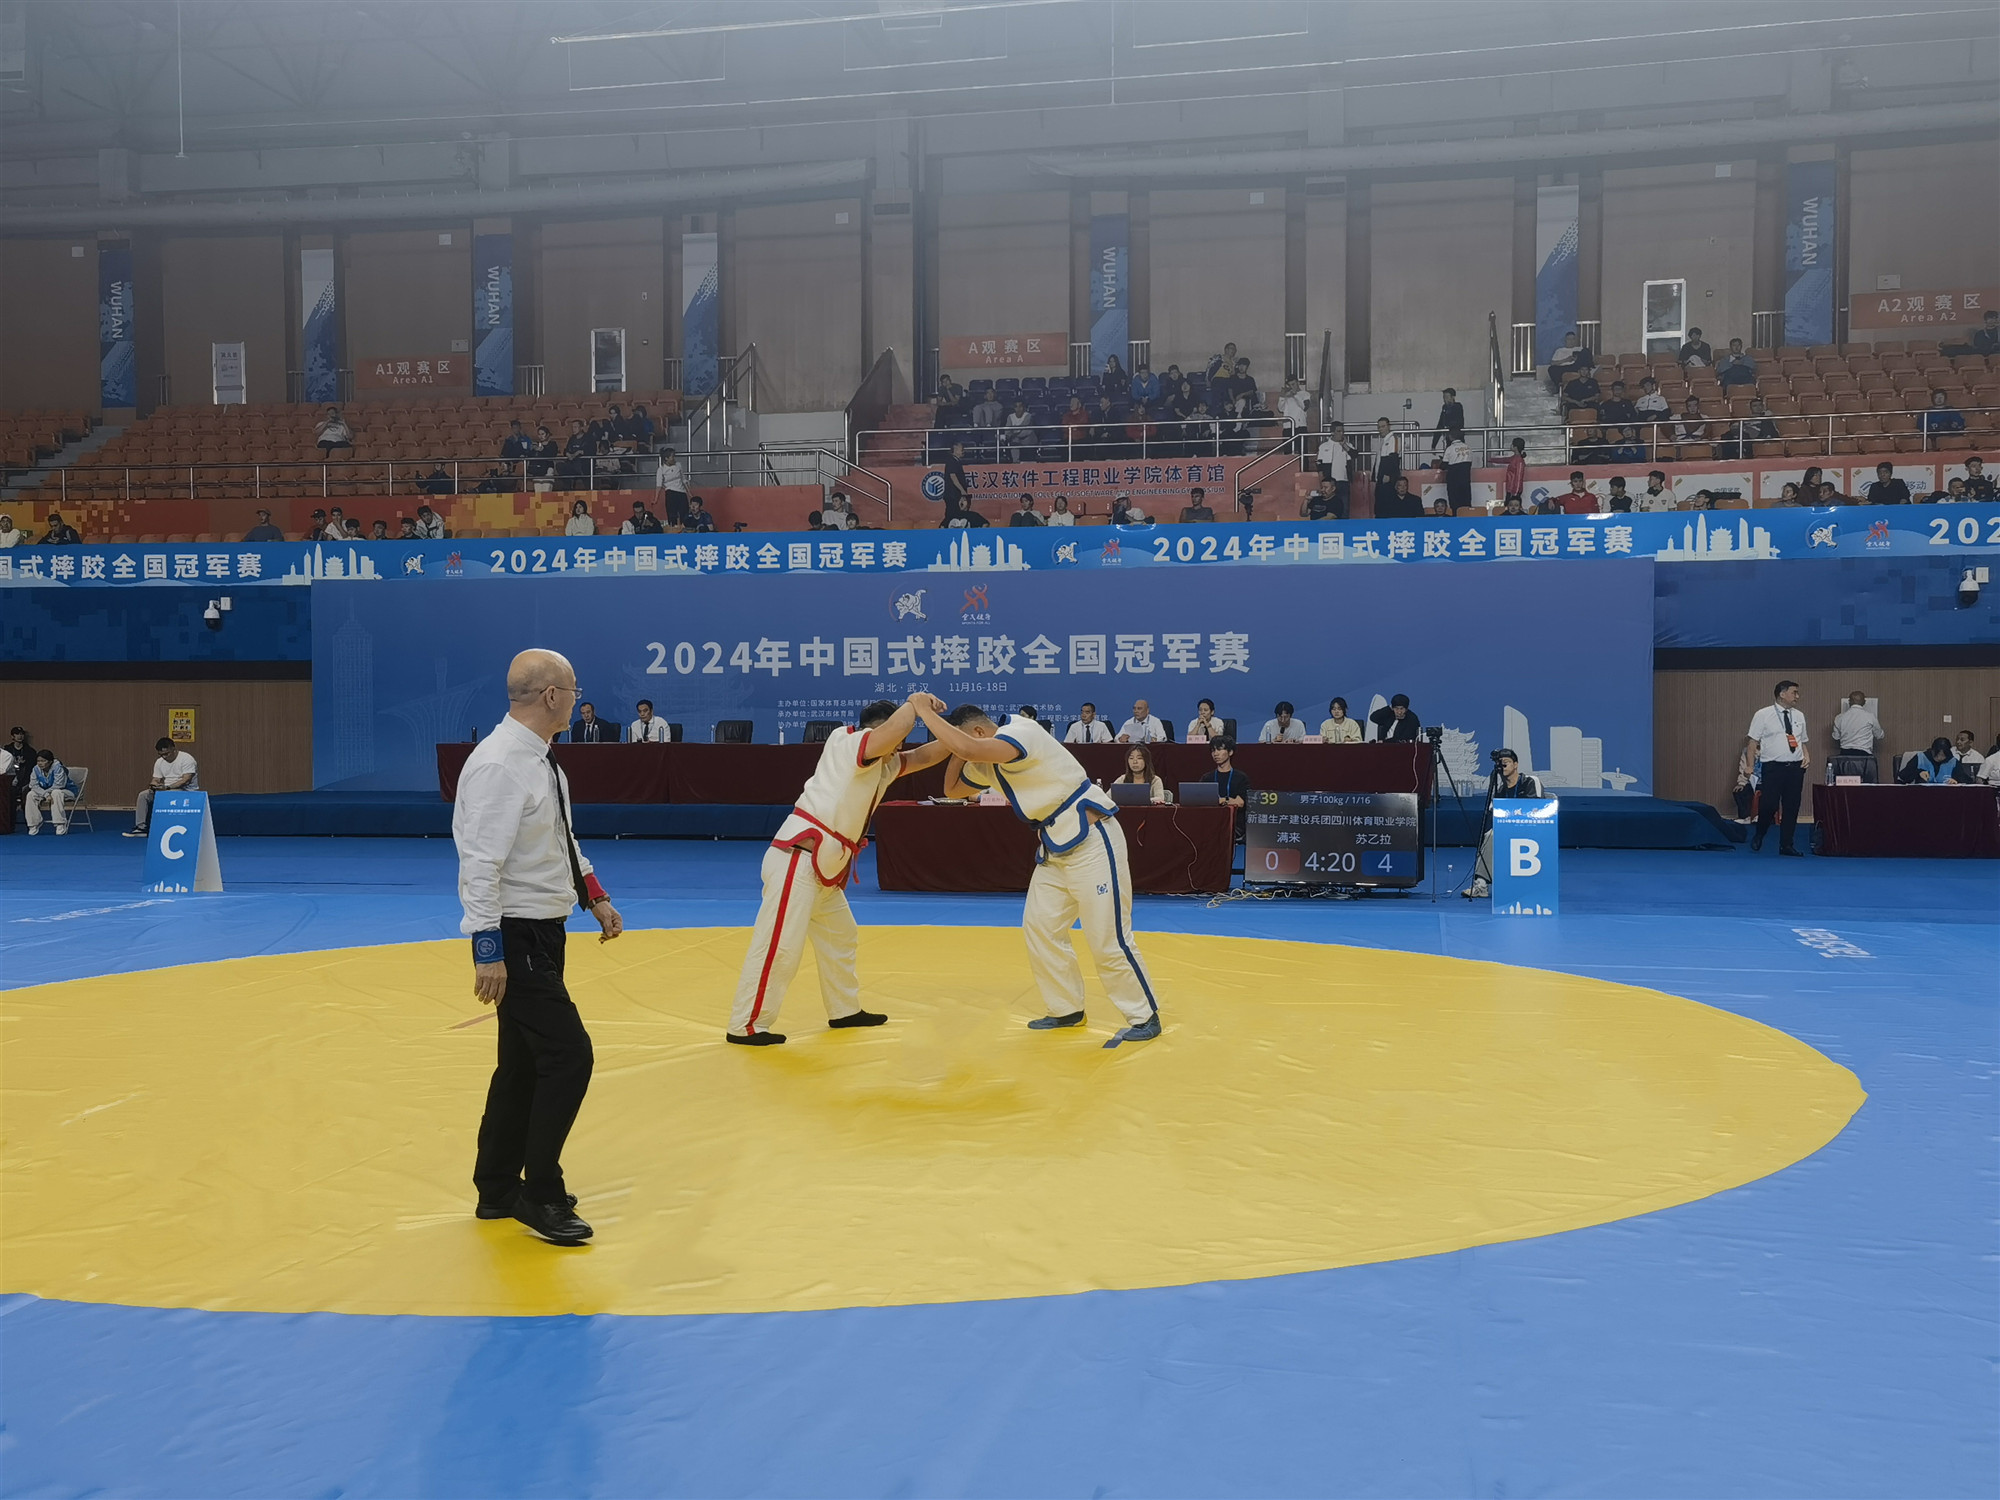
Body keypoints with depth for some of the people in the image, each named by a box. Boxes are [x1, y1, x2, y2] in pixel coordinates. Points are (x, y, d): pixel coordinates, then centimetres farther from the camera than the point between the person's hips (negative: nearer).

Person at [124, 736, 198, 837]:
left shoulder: (187, 759, -13)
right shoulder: (159, 762, 10)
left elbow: (185, 780, -22)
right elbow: (156, 779, 10)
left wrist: (167, 787, -30)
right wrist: (153, 785, -16)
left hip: (186, 790, -7)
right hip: (165, 789, 7)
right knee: (143, 795, -8)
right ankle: (140, 827, -9)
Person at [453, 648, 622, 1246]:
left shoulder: (538, 758, 9)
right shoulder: (498, 766, -22)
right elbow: (480, 865, -24)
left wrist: (595, 898, 20)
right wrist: (488, 952, -25)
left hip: (542, 932, 10)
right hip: (515, 937, -10)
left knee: (524, 1062, 16)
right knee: (568, 1056, -8)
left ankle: (497, 1190, 28)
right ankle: (541, 1194, 7)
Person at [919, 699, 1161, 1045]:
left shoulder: (1024, 733, -21)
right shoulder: (986, 764, 8)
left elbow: (969, 748, -37)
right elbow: (951, 788, 19)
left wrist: (926, 711, -27)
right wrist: (960, 751, 4)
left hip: (1091, 840, -10)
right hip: (1056, 847, 10)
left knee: (1108, 938, -6)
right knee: (1039, 926, 9)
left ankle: (1144, 1016, 9)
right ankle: (1067, 1009, 23)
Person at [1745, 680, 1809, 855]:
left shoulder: (1799, 716, 13)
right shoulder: (1763, 715, -2)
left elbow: (1802, 741, 20)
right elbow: (1753, 742, -4)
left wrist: (1807, 755, 0)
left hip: (1796, 767, 5)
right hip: (1773, 767, -5)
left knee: (1792, 807, 5)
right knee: (1769, 804, -10)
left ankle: (1786, 845, 15)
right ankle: (1758, 837, 17)